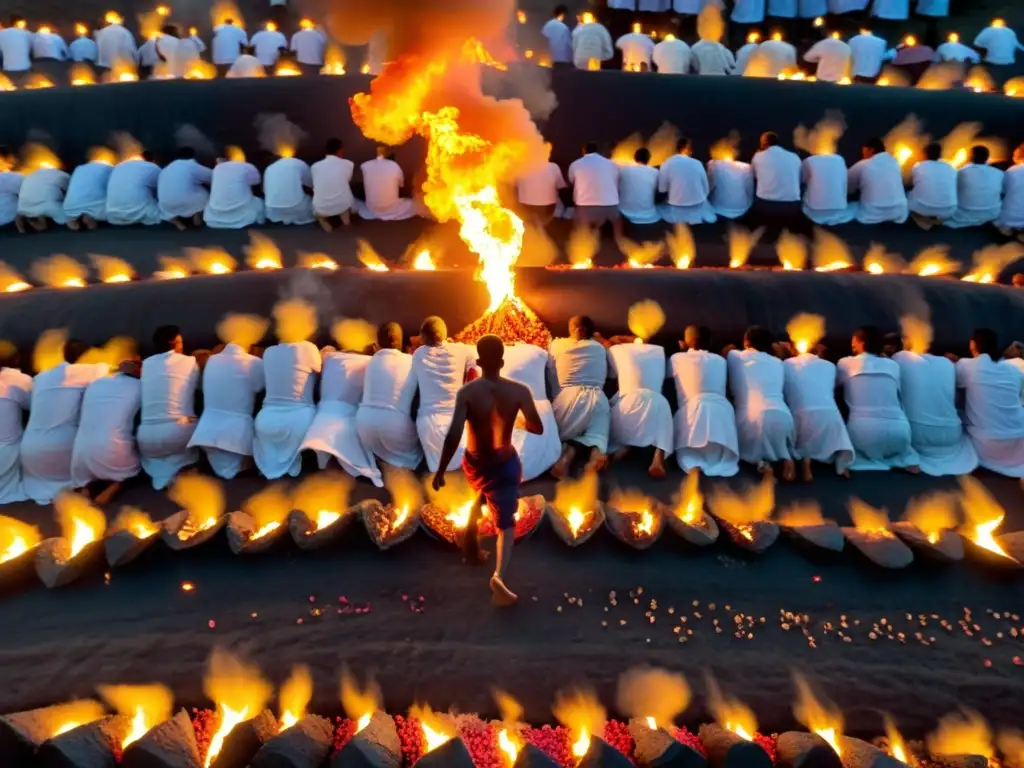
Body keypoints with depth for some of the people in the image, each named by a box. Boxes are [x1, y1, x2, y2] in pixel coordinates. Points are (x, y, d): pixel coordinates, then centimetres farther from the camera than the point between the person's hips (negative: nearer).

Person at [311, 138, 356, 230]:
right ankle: (345, 217, 15)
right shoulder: (348, 164, -1)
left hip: (322, 209, 1)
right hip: (343, 205, -1)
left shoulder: (315, 166, 2)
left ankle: (323, 221, 13)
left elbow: (314, 186, 16)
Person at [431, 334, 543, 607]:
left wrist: (440, 470, -17)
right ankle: (499, 576, -16)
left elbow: (454, 435, -26)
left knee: (483, 492, 36)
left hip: (474, 464, 1)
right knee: (506, 522, 4)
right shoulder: (519, 391, -14)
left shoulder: (466, 392, -19)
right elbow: (538, 429, -5)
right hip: (505, 463, -1)